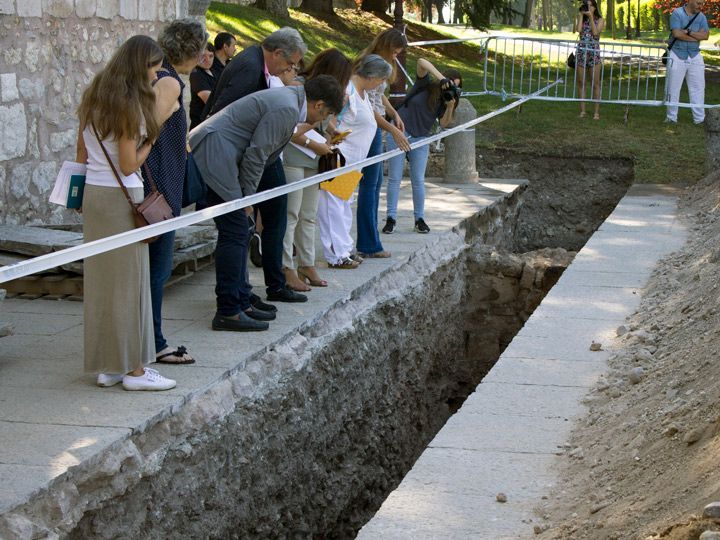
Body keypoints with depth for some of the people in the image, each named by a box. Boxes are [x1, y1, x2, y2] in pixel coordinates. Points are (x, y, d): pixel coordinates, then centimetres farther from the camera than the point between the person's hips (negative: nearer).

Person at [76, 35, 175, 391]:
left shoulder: (94, 97, 10)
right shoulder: (130, 104, -14)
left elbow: (81, 152, 14)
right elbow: (129, 165, -14)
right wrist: (150, 141, -1)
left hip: (92, 192, 8)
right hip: (120, 195, -8)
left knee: (99, 278, 11)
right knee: (128, 281, -1)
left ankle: (106, 366, 17)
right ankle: (133, 370, 4)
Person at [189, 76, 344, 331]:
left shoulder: (286, 98, 17)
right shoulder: (286, 109, -15)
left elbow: (259, 154, 22)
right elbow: (255, 155, -17)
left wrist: (246, 197, 20)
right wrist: (246, 197, -7)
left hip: (212, 153, 11)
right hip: (213, 154, -11)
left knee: (239, 232, 13)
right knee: (235, 232, -9)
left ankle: (241, 303, 19)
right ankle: (228, 312, -7)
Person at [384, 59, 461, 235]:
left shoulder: (445, 99, 4)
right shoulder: (424, 85, -6)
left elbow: (444, 124, -5)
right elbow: (422, 62, -23)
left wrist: (450, 107, -20)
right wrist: (441, 78, -32)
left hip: (420, 139, 3)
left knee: (418, 180, 3)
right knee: (394, 178, -1)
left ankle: (420, 219, 10)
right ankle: (391, 218, 1)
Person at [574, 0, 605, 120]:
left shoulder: (600, 20, 5)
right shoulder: (580, 19, 10)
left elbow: (595, 32, -11)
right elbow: (578, 30, -9)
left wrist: (590, 16, -9)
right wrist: (581, 15, -5)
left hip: (594, 53, -2)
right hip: (581, 52, 2)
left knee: (595, 84, -2)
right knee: (581, 83, 2)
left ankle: (596, 112, 0)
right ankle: (582, 111, 8)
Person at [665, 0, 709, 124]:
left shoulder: (701, 17, 5)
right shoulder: (677, 13, -6)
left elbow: (706, 35, -8)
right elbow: (677, 33, -19)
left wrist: (688, 32, -18)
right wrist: (697, 36, -11)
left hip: (695, 56, 4)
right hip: (677, 55, -3)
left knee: (698, 87, 3)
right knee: (673, 88, 3)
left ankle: (699, 118, 7)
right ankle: (671, 117, 11)